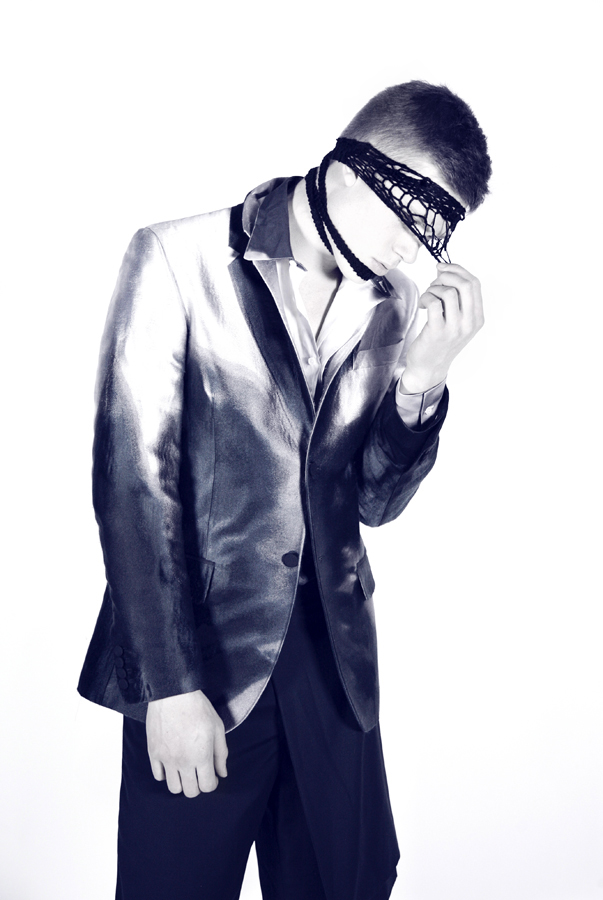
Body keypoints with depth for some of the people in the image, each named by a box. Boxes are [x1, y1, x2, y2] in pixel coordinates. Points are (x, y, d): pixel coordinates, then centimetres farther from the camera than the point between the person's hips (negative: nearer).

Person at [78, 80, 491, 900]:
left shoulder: (390, 307, 4)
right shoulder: (180, 259, -9)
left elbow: (374, 502, 6)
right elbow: (135, 479, -12)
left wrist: (421, 379, -11)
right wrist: (171, 686, -14)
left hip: (333, 657, 5)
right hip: (199, 656, -4)